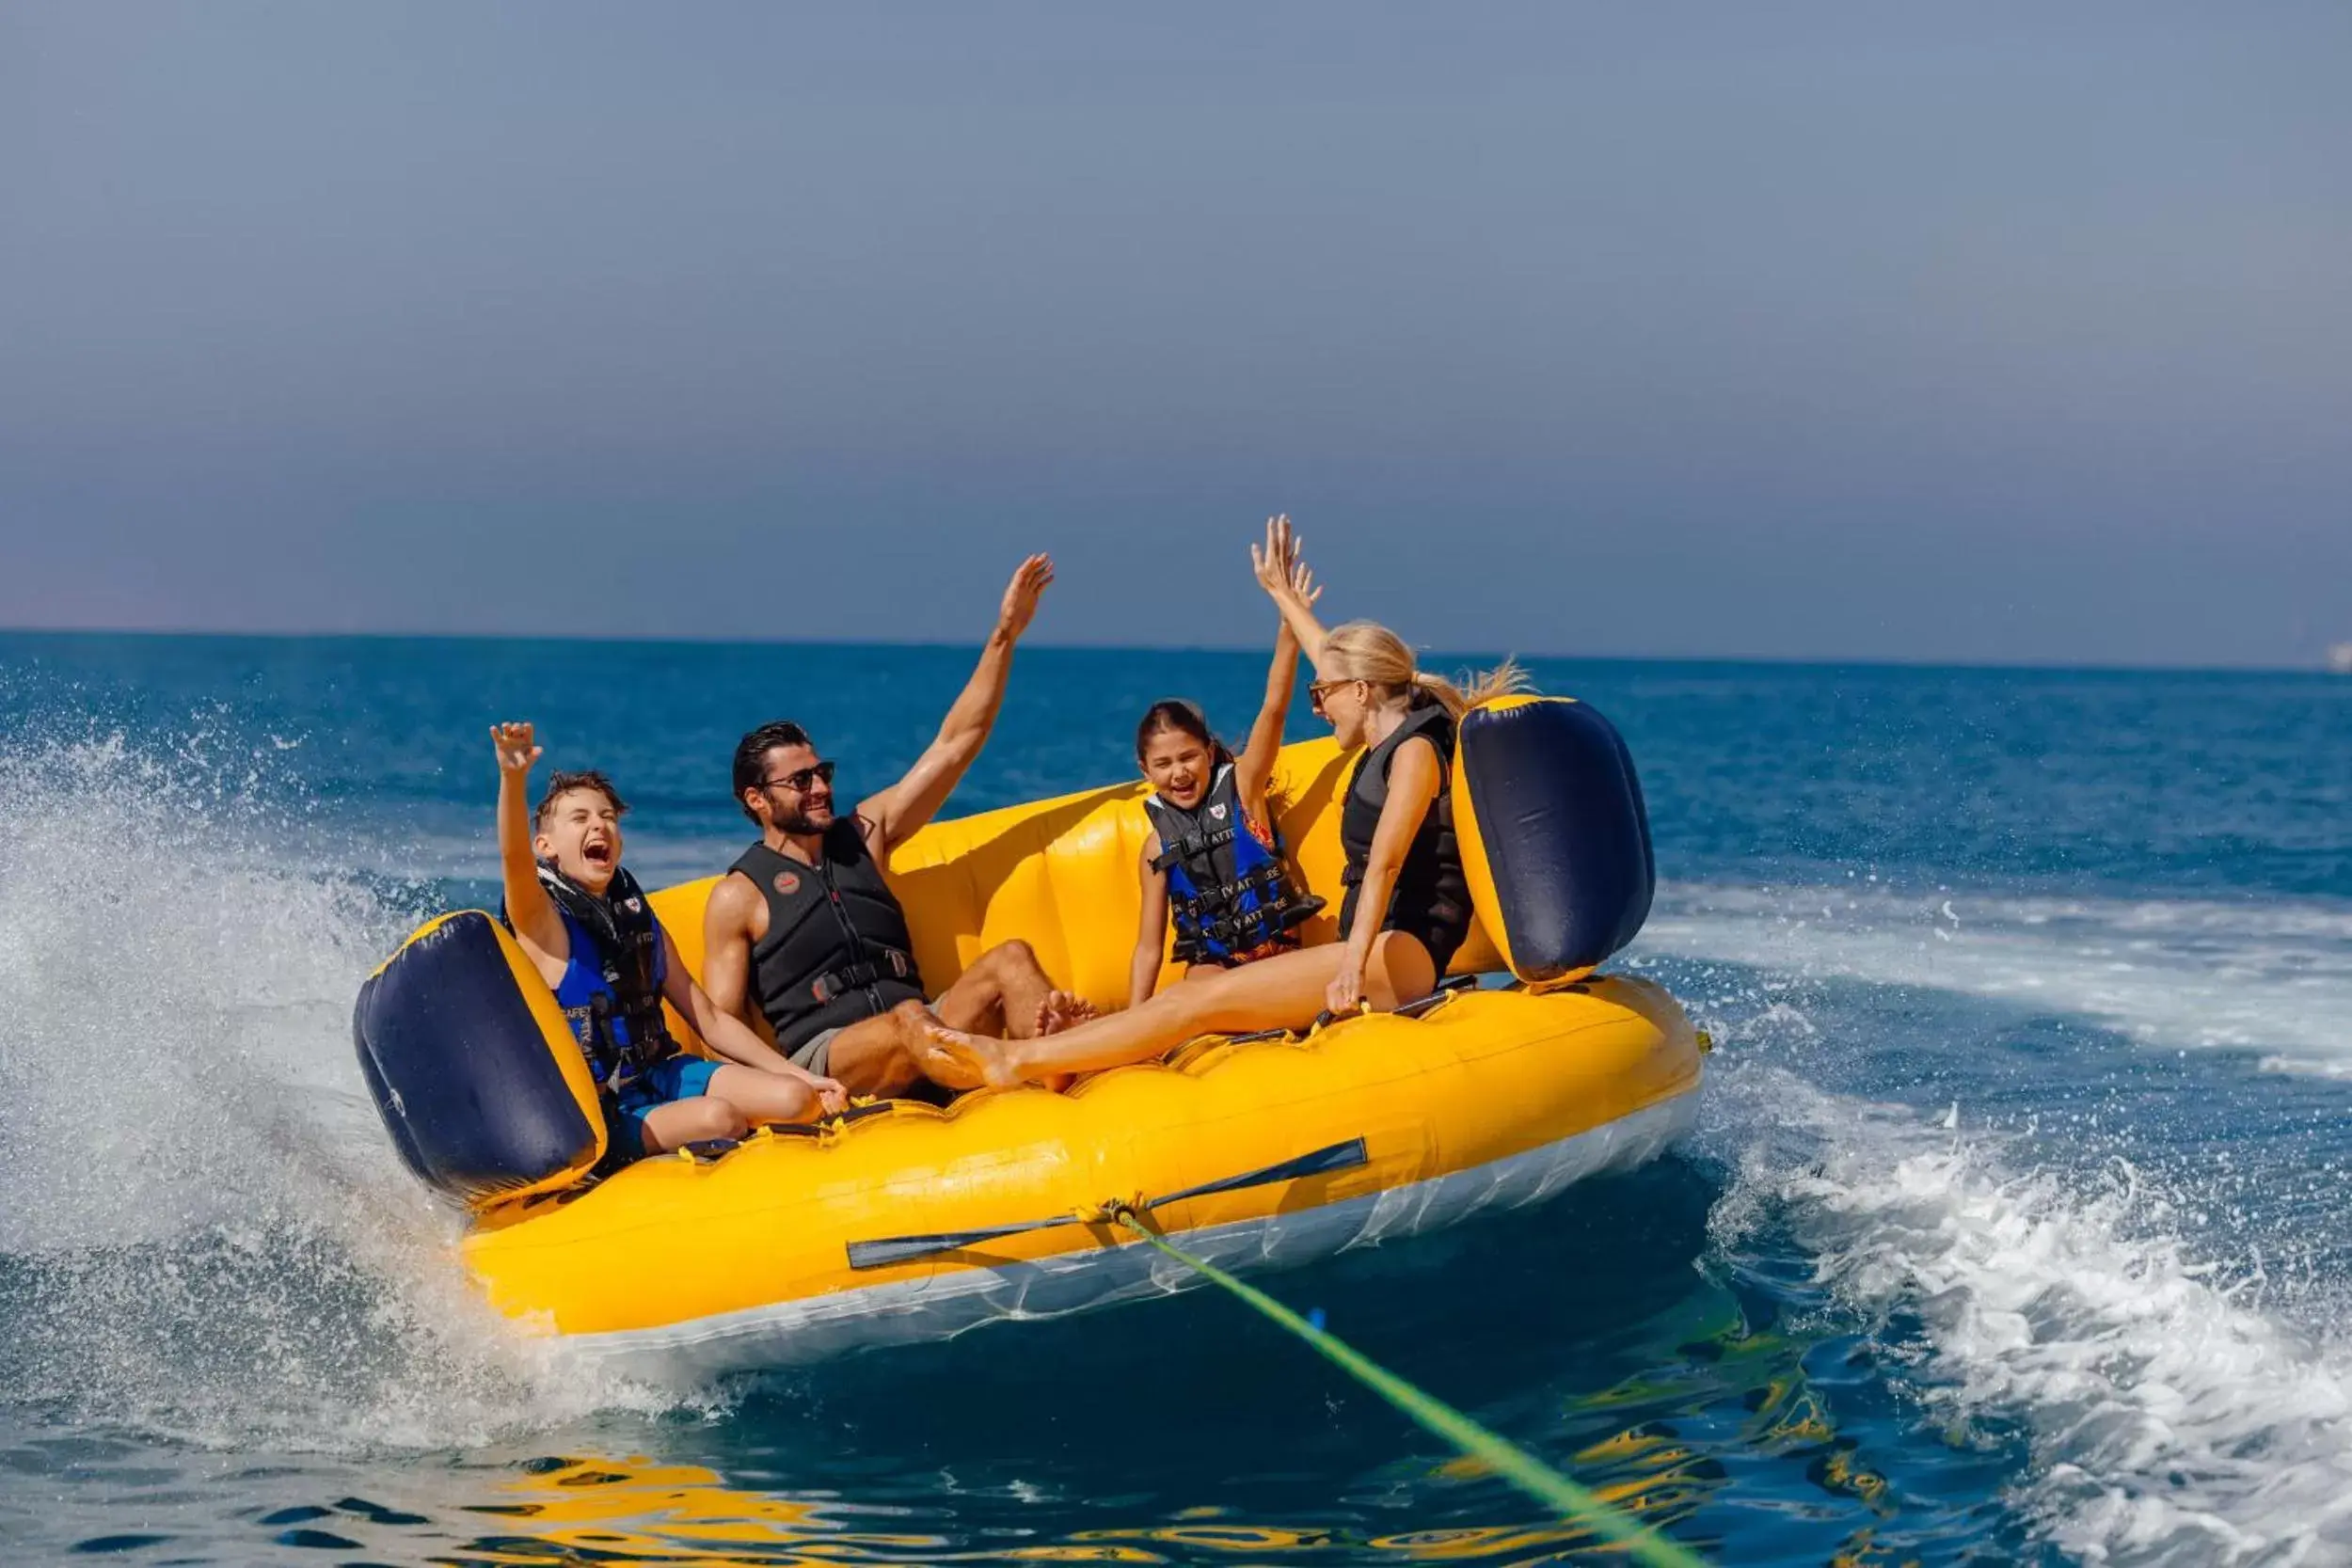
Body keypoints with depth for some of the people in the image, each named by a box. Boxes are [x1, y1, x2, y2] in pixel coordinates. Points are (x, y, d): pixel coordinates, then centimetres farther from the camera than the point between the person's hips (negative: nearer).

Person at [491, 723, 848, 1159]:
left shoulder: (642, 923, 12)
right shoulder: (541, 920, -7)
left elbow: (711, 1021, 15)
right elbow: (513, 858, -30)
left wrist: (800, 1075, 8)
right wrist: (513, 778, -49)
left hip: (662, 1073, 6)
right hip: (597, 1111, -6)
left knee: (795, 1098, -13)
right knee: (716, 1116, -31)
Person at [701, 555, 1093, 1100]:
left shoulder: (863, 833, 19)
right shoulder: (739, 896, 5)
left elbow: (954, 744, 16)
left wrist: (1004, 636, 10)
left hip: (914, 1035, 5)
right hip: (821, 1054, -5)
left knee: (1009, 959, -20)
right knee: (910, 1017, -37)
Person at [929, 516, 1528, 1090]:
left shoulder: (1416, 749, -6)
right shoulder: (1385, 743, 22)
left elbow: (1385, 862, -21)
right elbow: (1340, 660, 40)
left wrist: (1354, 963, -33)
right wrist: (1284, 594, 52)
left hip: (1404, 953, -10)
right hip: (1370, 949, 10)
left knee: (1204, 1000, -20)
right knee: (1197, 995, -7)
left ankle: (1019, 1059, -28)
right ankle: (1044, 1065, -23)